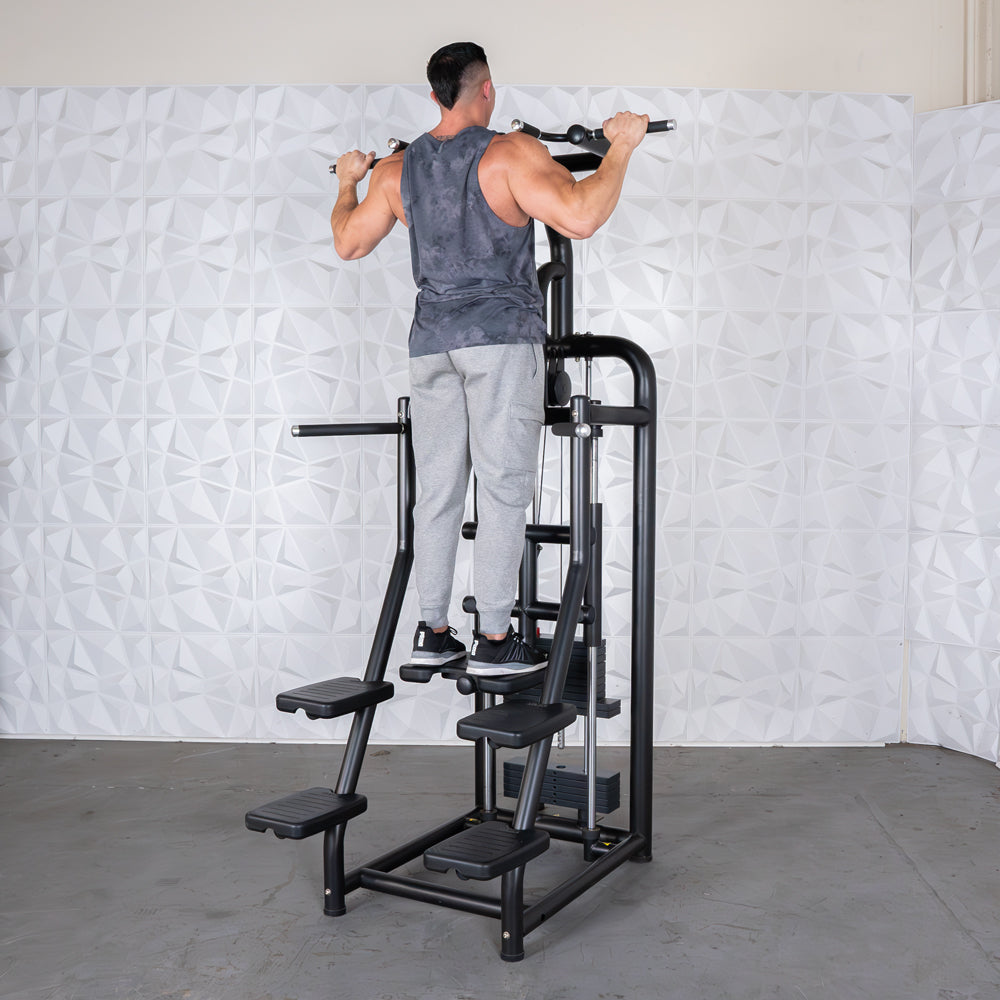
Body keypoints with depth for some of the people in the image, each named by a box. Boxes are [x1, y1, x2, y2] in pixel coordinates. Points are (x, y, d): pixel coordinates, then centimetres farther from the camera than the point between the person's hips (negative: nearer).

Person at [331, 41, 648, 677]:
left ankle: (433, 633, 15)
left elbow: (348, 243, 21)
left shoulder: (396, 169, 10)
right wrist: (621, 148, -6)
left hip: (432, 342, 5)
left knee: (437, 490, 9)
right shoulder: (510, 153, -7)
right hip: (502, 337, -5)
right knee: (503, 490, -2)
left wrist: (348, 183, 38)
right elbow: (580, 218, -20)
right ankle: (495, 642, 0)